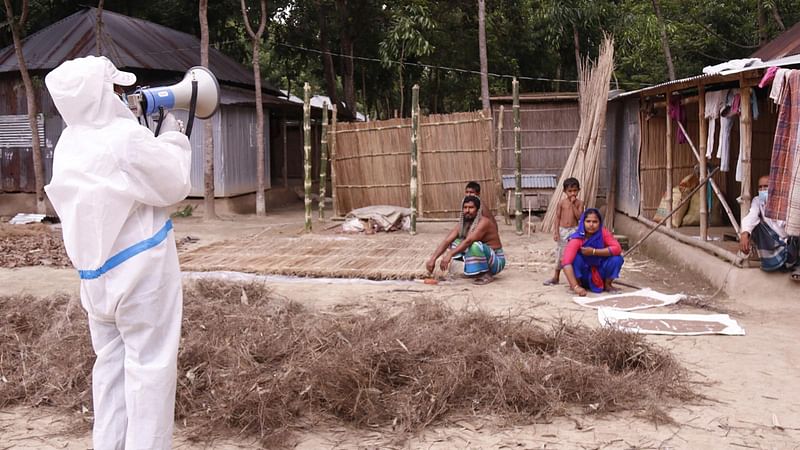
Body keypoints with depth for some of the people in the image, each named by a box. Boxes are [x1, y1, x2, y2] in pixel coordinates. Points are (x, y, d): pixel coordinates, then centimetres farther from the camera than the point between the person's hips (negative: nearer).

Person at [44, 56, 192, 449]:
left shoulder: (67, 146, 5)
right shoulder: (126, 138, -18)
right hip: (140, 269, -7)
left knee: (111, 365, 15)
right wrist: (171, 135, 3)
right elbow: (174, 186, -10)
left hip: (95, 273, 8)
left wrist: (138, 117, 11)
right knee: (149, 366, 0)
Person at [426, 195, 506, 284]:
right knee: (455, 242, -1)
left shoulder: (484, 223, -24)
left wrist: (449, 255, -47)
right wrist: (433, 259, -25)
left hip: (496, 261, -7)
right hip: (480, 260, 7)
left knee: (475, 245, -35)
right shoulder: (462, 224, -2)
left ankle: (487, 275, -15)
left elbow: (468, 241, -38)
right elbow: (447, 241, -12)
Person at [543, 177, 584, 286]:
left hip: (574, 230, -1)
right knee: (560, 253, 8)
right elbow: (558, 217, 2)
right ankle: (556, 277, 20)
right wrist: (556, 231, -4)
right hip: (562, 231, 1)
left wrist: (573, 205, -14)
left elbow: (579, 217, -11)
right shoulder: (562, 202, 0)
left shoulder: (579, 203, -1)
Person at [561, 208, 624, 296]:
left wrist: (594, 251, -33)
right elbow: (566, 261, -37)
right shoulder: (577, 239, -25)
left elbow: (617, 249, -27)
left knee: (617, 258, -22)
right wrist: (575, 286, -46)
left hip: (600, 273, 2)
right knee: (575, 257, -30)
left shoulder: (603, 233, -15)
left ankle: (607, 285, 0)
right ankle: (579, 284, -7)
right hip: (583, 275, -2)